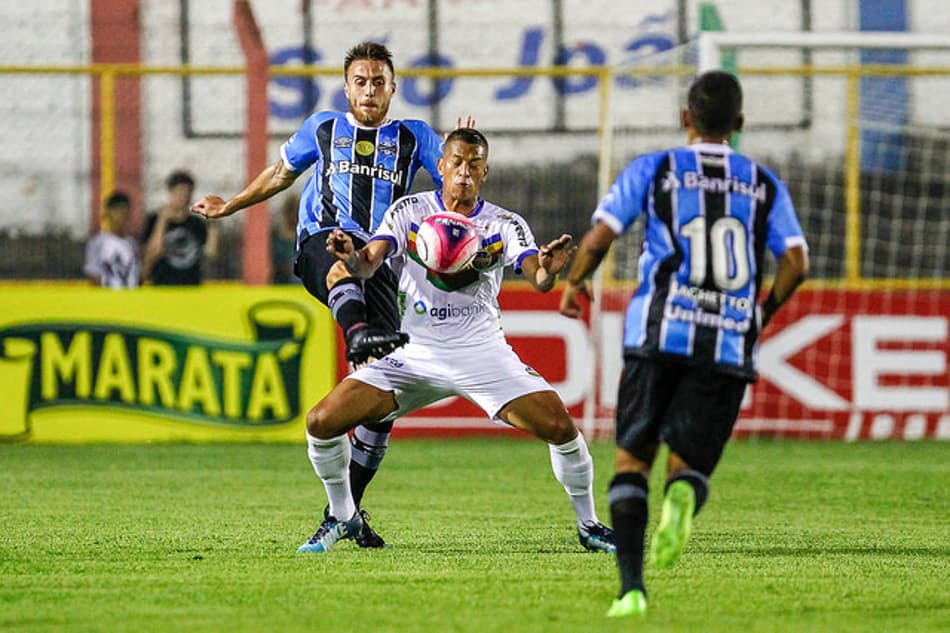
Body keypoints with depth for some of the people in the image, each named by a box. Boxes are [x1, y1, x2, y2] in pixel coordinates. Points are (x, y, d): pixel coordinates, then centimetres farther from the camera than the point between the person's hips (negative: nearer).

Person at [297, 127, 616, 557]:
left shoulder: (505, 225, 0)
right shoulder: (409, 211, 0)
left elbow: (537, 279, -16)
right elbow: (370, 262, -12)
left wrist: (547, 271, -41)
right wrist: (352, 260, -38)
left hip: (482, 352, -1)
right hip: (413, 352, 1)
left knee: (560, 427, -18)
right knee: (322, 423, -13)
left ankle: (588, 525, 6)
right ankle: (342, 517, 12)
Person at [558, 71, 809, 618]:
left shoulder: (653, 171, 7)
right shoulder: (763, 185, 14)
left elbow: (599, 237, -2)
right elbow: (796, 263, 5)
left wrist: (574, 282, 18)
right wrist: (762, 315, 22)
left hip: (660, 334, -1)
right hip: (731, 344, 1)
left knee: (633, 459, 9)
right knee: (689, 465, 8)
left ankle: (632, 586, -8)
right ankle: (684, 498, -32)